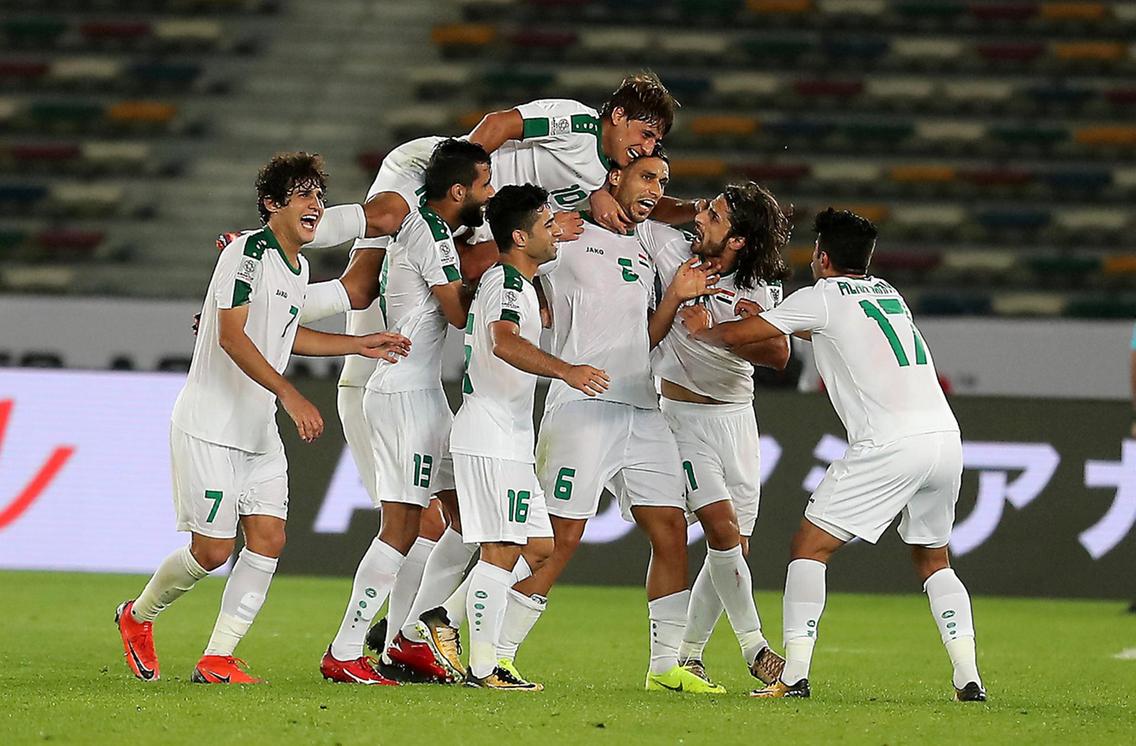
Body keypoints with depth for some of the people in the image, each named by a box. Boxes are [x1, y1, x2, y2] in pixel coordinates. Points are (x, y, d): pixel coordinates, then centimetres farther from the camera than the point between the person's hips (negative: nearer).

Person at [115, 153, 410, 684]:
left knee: (268, 539, -3)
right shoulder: (247, 252, -16)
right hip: (209, 427, -8)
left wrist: (360, 345, 21)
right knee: (213, 550, -6)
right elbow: (232, 336, -23)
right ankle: (138, 616, 20)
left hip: (259, 431, 8)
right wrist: (289, 395, -29)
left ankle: (217, 659, 2)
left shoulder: (298, 267, 12)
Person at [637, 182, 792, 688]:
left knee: (734, 545, 4)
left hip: (736, 415, 3)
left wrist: (714, 332, -25)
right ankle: (755, 648, -9)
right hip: (683, 413, -3)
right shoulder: (676, 251, -9)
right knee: (722, 528, -16)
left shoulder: (763, 289, -4)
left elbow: (779, 355, -15)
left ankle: (688, 655, 17)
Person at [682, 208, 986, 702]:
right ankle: (969, 678, 8)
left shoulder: (821, 298, 5)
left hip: (889, 443, -7)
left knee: (809, 548, 2)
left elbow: (736, 335, 7)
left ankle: (794, 675, -7)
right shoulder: (887, 294, 25)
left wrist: (700, 329, 28)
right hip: (945, 435, 7)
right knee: (932, 558, 21)